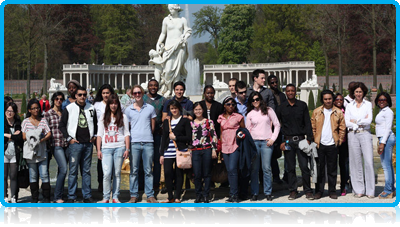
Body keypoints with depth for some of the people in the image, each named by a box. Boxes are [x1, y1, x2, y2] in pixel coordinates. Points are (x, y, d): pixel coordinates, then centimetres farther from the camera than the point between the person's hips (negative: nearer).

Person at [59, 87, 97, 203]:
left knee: (87, 171, 9)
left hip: (88, 143, 3)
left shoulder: (91, 108, 10)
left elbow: (96, 123, 22)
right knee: (73, 171, -1)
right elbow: (62, 125, 3)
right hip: (75, 143, -3)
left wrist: (94, 136, 10)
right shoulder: (69, 108, 0)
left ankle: (87, 196, 16)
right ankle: (71, 197, 7)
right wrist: (69, 138, -4)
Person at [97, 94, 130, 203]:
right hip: (106, 148, 0)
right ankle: (106, 197, 1)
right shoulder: (103, 117, 14)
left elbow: (126, 134, 8)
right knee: (107, 173, -9)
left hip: (119, 147, 0)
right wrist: (98, 149, 5)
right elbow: (99, 134, 12)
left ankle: (115, 197, 11)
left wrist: (127, 149, 0)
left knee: (117, 173, 3)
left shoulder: (123, 117, 10)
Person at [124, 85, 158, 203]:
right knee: (134, 170, 3)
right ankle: (134, 195, 11)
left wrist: (147, 135, 11)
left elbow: (153, 126, 13)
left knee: (148, 170, 4)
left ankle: (150, 195, 10)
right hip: (134, 142, 0)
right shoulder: (128, 110, 8)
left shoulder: (150, 108, 8)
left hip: (148, 142, 0)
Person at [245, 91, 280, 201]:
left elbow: (277, 125, 7)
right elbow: (248, 130, 13)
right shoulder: (250, 114, 11)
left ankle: (268, 192, 6)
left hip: (266, 142, -2)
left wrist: (273, 138, -3)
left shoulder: (268, 110, 6)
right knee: (254, 168, 2)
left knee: (266, 168, -3)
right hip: (254, 142, 2)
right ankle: (254, 193, 9)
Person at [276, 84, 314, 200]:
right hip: (287, 140, 1)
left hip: (301, 139, -1)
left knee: (304, 166, -2)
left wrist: (309, 139, -3)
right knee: (290, 167, 5)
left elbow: (307, 123, 6)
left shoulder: (302, 105, 7)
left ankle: (308, 190, 7)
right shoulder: (281, 107, 7)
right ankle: (293, 191, 13)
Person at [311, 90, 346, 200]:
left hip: (332, 145, 0)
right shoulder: (316, 111, 6)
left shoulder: (338, 112, 4)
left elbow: (342, 128, 7)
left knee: (332, 170, 6)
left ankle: (332, 191, 15)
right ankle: (319, 191, 11)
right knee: (320, 169, 4)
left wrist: (340, 140, 0)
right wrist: (314, 140, 0)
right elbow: (313, 127, 7)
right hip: (320, 144, 0)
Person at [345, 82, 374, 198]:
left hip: (365, 134, -1)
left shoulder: (368, 104, 8)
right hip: (353, 135, 1)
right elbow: (346, 122, 0)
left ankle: (370, 191, 1)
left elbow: (369, 120, -4)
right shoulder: (349, 106, 11)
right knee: (356, 162, 1)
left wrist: (355, 121, -2)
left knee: (369, 162, -7)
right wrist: (361, 122, -6)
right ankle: (358, 190, 8)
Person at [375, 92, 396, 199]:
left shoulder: (388, 111, -9)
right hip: (383, 139, 10)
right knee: (388, 165, 11)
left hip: (387, 138, -10)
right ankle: (392, 189, 17)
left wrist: (382, 143, -20)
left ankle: (388, 191, -5)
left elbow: (388, 128, -15)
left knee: (386, 165, -9)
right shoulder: (381, 111, 19)